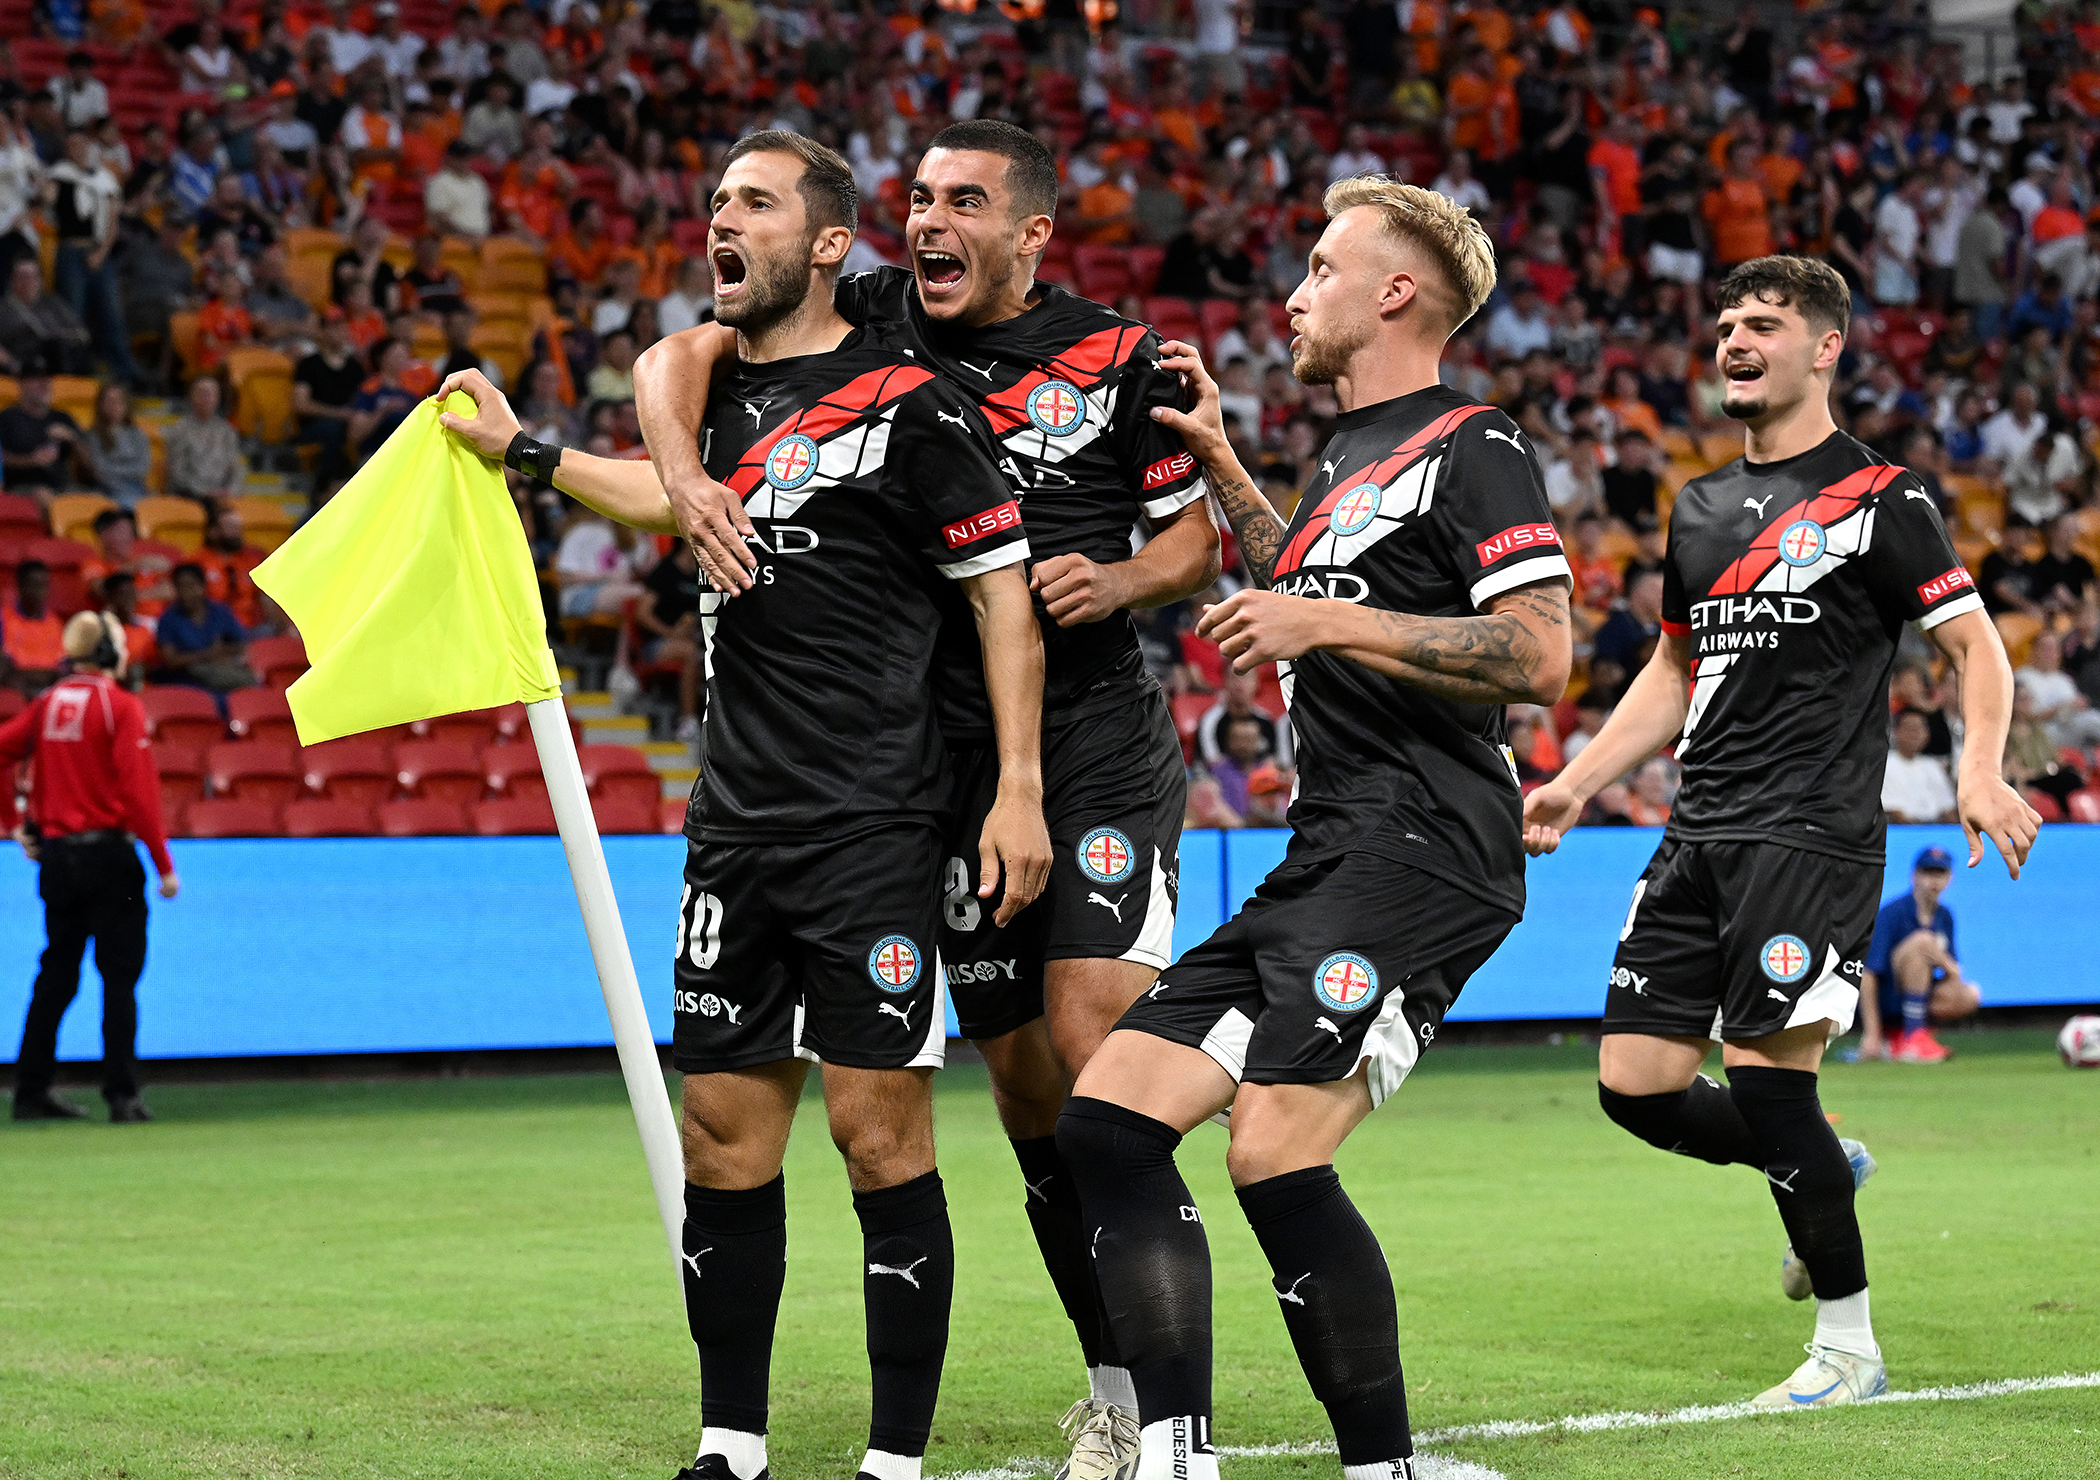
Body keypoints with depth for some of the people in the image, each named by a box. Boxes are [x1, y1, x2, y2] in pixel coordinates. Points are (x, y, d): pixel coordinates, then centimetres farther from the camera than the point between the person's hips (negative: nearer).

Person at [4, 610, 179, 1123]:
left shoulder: (47, 705, 8)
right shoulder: (121, 707, -8)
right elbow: (138, 791, -15)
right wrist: (164, 865, -13)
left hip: (55, 854, 6)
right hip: (108, 853, -5)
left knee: (56, 973, 13)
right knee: (119, 975, -1)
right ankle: (122, 1095, -4)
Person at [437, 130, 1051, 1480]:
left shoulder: (912, 403, -5)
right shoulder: (724, 392, 13)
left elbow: (1003, 588, -4)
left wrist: (1019, 787, -11)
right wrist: (523, 449, 29)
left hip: (874, 828, -6)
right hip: (736, 827, 6)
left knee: (881, 1138, -6)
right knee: (724, 1139, 7)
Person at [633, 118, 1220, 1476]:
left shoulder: (1116, 358, 1)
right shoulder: (871, 323, 4)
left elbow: (1200, 539, 9)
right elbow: (675, 360, 0)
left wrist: (1121, 580, -12)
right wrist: (687, 479, -19)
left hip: (1102, 748, -3)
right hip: (946, 757, 3)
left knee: (1091, 1055, -16)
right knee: (1026, 1090, 6)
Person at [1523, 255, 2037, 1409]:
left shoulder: (1878, 500, -2)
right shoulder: (1700, 508, 17)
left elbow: (1975, 644, -3)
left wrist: (1981, 769, -21)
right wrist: (1575, 785, 18)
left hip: (1812, 830, -7)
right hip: (1699, 836, 7)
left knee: (1765, 1077, -13)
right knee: (1636, 1085, 0)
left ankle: (1848, 1345, 2)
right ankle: (1825, 1169, 27)